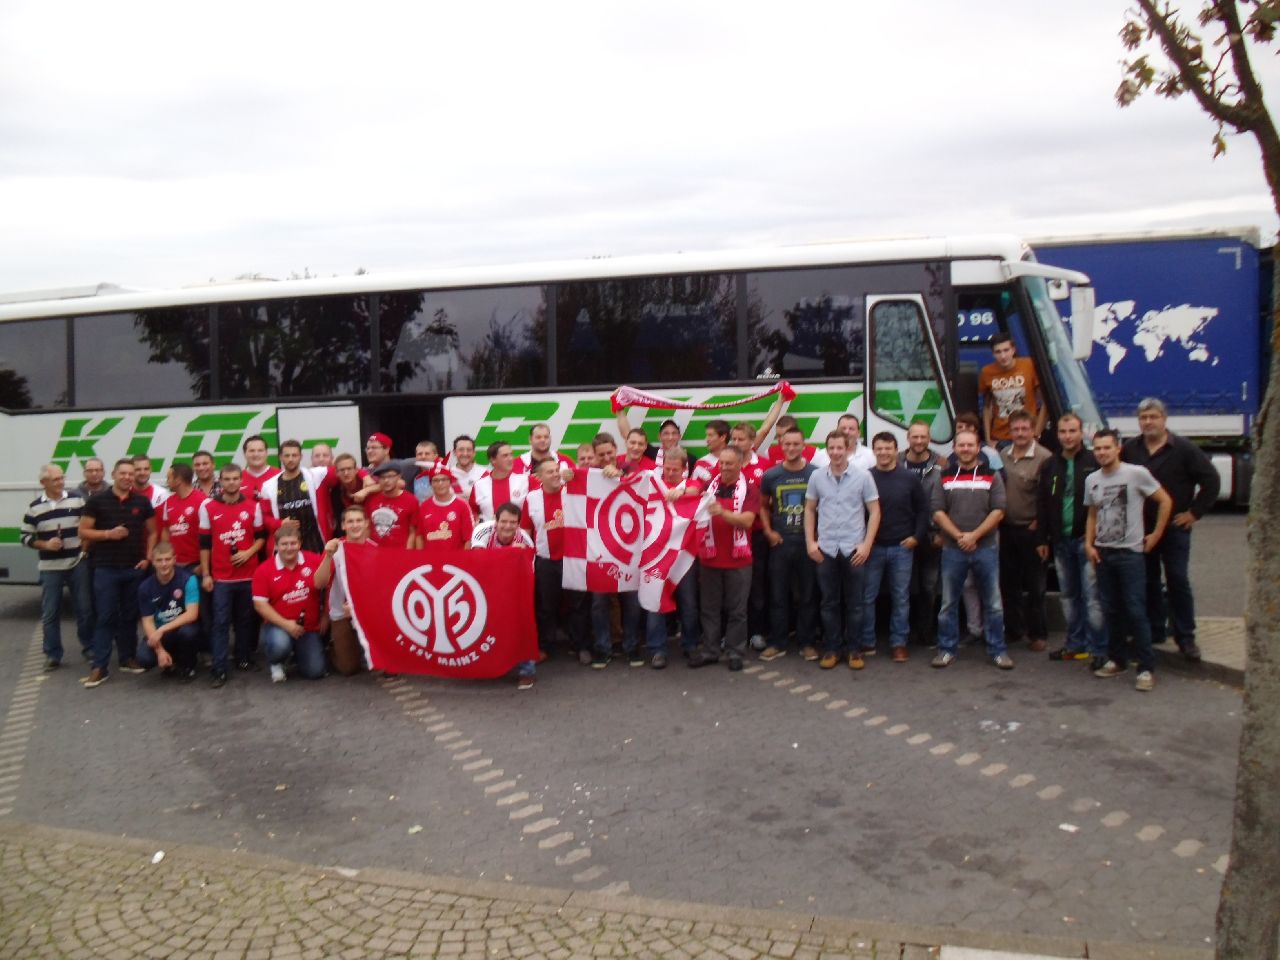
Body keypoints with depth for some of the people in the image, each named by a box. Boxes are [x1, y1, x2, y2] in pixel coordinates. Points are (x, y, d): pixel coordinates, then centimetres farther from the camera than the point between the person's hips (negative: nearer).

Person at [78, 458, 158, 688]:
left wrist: (148, 558, 0)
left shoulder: (142, 502, 5)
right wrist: (108, 534, -16)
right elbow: (83, 532, -1)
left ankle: (128, 658, 22)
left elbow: (152, 532, 11)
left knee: (130, 616, 10)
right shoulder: (97, 501, -1)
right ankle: (99, 667, 1)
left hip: (135, 568, 3)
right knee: (105, 617, -2)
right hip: (106, 568, -2)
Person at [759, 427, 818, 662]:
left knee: (807, 595, 7)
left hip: (807, 542, -1)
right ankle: (777, 643, 14)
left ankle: (807, 642, 17)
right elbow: (763, 505, 14)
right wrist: (768, 531, 3)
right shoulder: (771, 475, 0)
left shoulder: (816, 473, -4)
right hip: (780, 542, 1)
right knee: (778, 595, 6)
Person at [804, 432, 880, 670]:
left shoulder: (863, 476, -3)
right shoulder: (817, 476, 3)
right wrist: (810, 542, 3)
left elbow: (874, 511, 0)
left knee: (854, 603, 5)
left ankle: (854, 650, 16)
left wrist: (866, 544, -8)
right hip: (825, 549, 2)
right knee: (829, 603, 8)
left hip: (854, 549, -1)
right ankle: (831, 649, 17)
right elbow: (809, 509, 11)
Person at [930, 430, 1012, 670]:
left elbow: (998, 511, -3)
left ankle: (997, 650, 14)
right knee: (948, 603, 6)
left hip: (985, 548, -1)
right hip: (952, 550, 1)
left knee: (993, 603, 4)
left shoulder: (991, 476, 5)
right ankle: (947, 650, 15)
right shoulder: (944, 478, 8)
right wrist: (959, 536, -11)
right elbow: (938, 512, 1)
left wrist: (974, 535, -12)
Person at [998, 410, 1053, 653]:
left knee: (1034, 585, 3)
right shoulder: (1001, 456, 7)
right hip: (1006, 530, 5)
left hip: (1030, 531, -5)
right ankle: (1013, 630, 24)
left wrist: (1038, 524, -11)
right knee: (1008, 583, 12)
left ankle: (1038, 634, 13)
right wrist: (998, 520, 7)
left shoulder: (1044, 458, -11)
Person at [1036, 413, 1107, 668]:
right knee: (1068, 595, 13)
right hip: (1061, 541, 6)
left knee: (1092, 596, -6)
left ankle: (1099, 649, 0)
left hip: (1087, 539, -6)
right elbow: (1042, 504, 11)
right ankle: (1076, 644, 24)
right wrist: (1042, 539, 8)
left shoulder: (1094, 463, -5)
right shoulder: (1050, 466, 10)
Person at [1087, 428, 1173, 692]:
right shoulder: (1092, 480, 8)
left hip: (1130, 552, -5)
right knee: (1111, 610, 11)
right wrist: (1089, 544, 5)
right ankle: (1116, 660, 21)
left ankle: (1146, 668, -1)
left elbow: (1165, 501, -3)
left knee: (1135, 611, -7)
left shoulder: (1136, 473, -9)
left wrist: (1155, 535, -4)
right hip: (1102, 553, 5)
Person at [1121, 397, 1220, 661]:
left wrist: (1194, 512, -8)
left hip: (1174, 527, -3)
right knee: (1147, 582, 10)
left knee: (1178, 581, -1)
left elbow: (1211, 481, -5)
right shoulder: (1129, 449, 4)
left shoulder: (1184, 449, -6)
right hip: (1140, 528, 3)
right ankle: (1153, 632, 20)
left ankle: (1185, 637, 6)